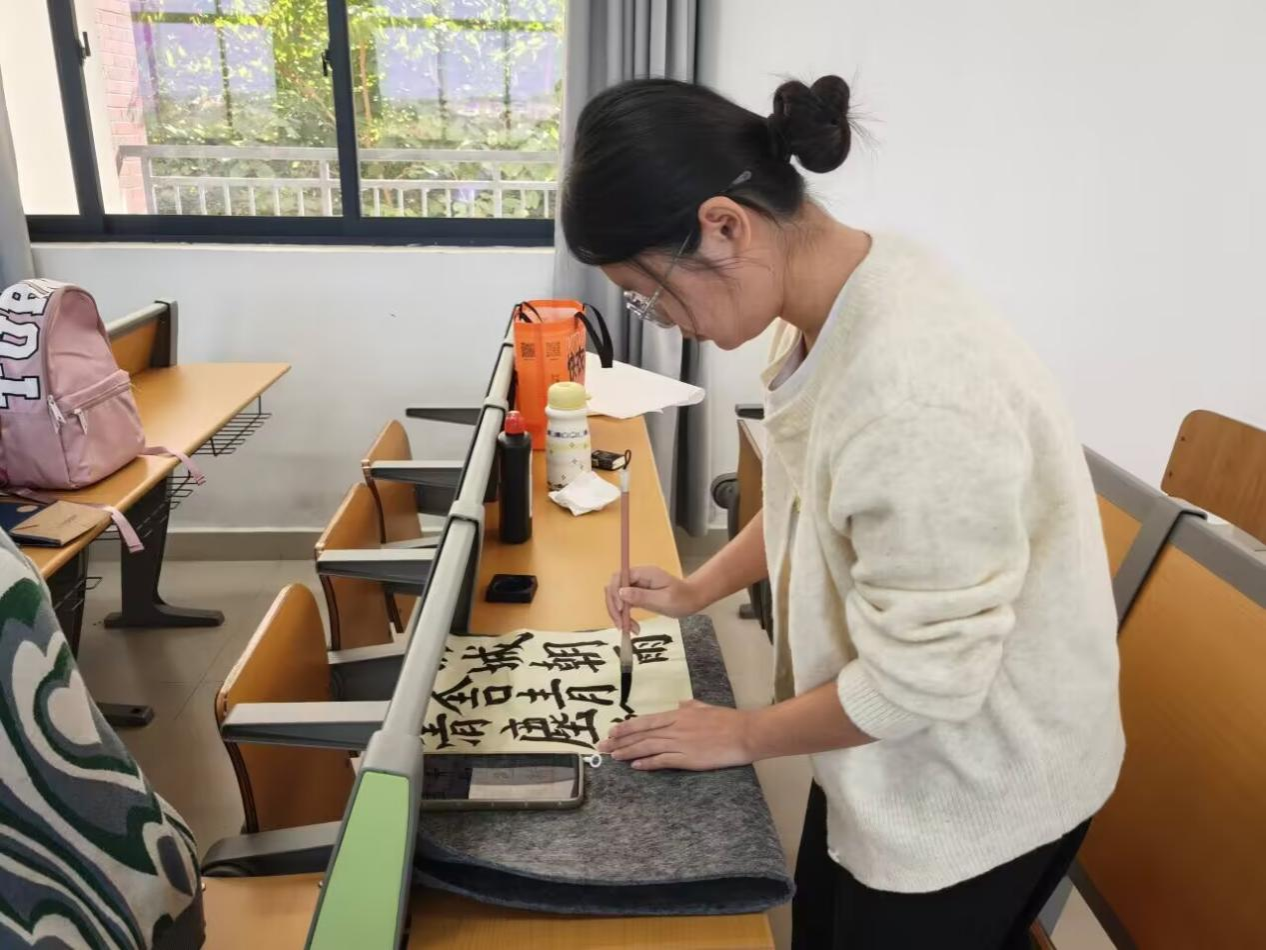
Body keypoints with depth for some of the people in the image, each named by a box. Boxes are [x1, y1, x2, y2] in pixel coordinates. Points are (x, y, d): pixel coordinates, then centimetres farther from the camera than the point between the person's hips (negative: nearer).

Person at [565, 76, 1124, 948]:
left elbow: (923, 679, -29)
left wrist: (742, 735, -14)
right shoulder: (840, 305, -7)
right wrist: (698, 590, 3)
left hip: (980, 788, -8)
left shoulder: (913, 387, -37)